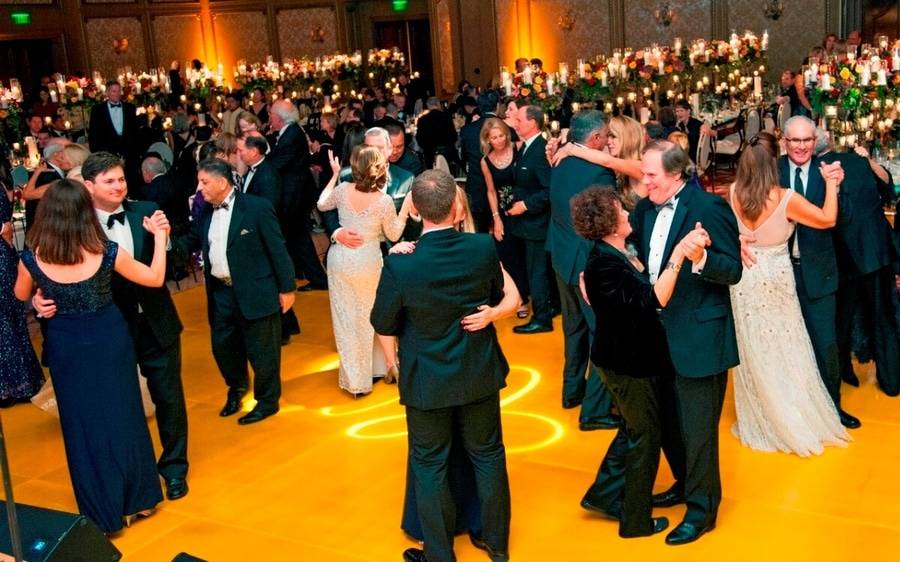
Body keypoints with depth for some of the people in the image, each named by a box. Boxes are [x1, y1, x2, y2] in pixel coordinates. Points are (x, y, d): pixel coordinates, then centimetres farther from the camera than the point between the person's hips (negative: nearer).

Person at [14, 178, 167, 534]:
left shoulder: (32, 258, -16)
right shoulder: (107, 253, -19)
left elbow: (22, 296, 6)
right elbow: (155, 279, -4)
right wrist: (159, 236, 5)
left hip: (66, 345, 0)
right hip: (109, 339, 0)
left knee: (83, 424, 14)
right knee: (122, 416, 17)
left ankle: (104, 513, 22)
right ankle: (136, 498, 30)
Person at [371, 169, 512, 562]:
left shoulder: (400, 266, -25)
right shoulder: (484, 248, -17)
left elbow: (382, 324, -10)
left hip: (428, 380, -3)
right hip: (480, 374, 3)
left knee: (430, 466, 14)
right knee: (488, 455, 20)